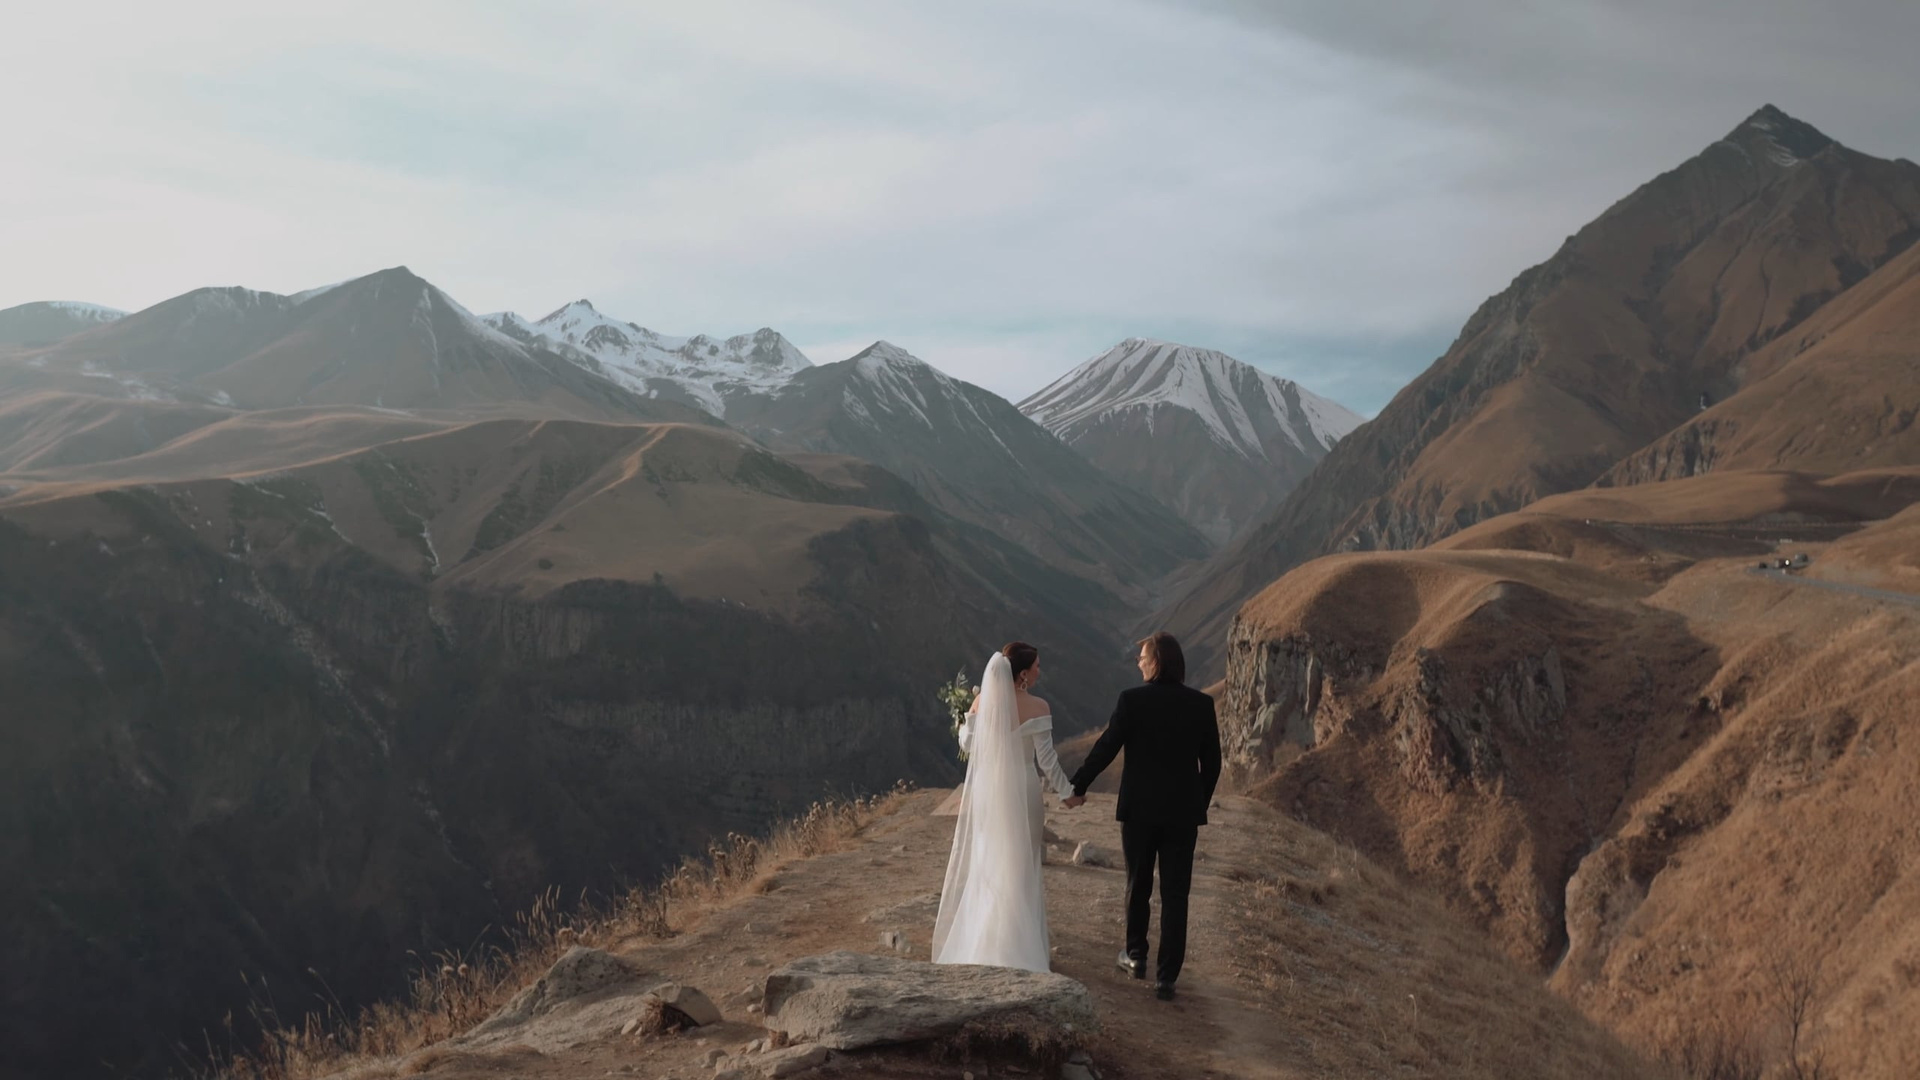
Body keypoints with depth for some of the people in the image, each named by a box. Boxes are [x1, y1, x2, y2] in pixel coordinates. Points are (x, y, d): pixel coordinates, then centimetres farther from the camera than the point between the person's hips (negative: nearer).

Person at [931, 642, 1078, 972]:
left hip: (986, 790, 4)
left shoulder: (982, 701, -6)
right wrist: (1066, 791, 1)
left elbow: (967, 743, 4)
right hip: (1021, 792, -3)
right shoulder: (1037, 708, -17)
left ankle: (979, 942, 25)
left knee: (984, 866, 16)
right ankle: (1019, 944, 16)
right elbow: (1046, 758, -13)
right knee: (1020, 869, 10)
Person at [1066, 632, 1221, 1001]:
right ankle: (1166, 977, 5)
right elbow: (1212, 762, 3)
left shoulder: (1132, 700, -11)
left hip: (1138, 809, -1)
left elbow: (1105, 748, -8)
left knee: (1138, 886, 18)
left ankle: (1136, 956, 34)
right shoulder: (1202, 704, -2)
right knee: (1175, 895, 6)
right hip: (1183, 812, 1)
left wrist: (1078, 787, 5)